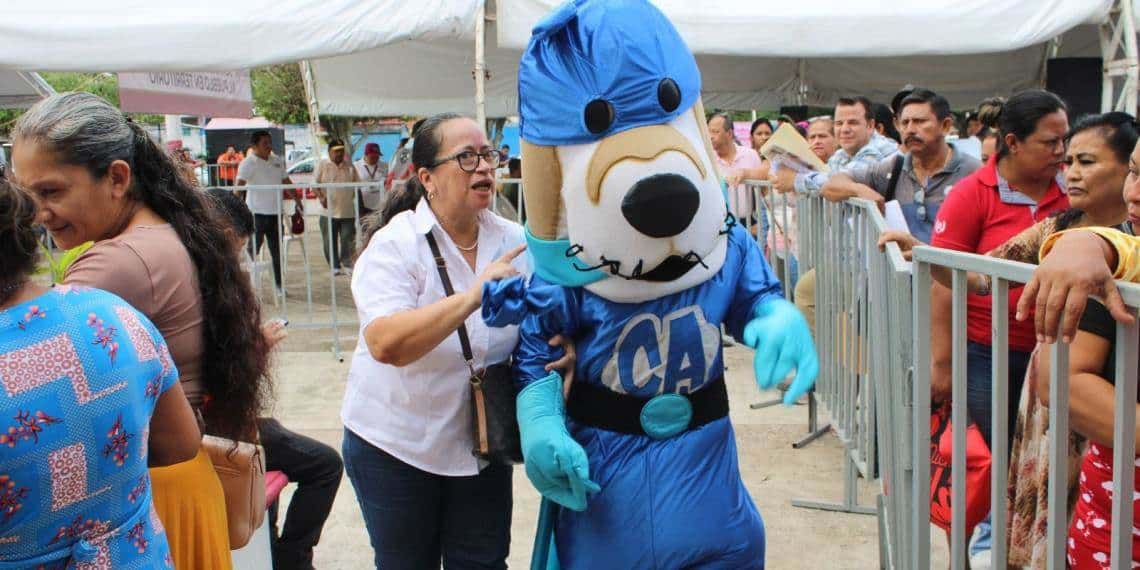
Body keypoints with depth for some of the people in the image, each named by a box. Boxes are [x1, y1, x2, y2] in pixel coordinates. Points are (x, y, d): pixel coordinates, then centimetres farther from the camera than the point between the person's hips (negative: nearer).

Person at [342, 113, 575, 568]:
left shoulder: (514, 242, -3)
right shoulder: (394, 246, -16)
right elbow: (386, 344, -31)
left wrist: (564, 344, -21)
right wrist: (474, 295, -39)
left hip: (483, 443, 4)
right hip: (395, 444, -3)